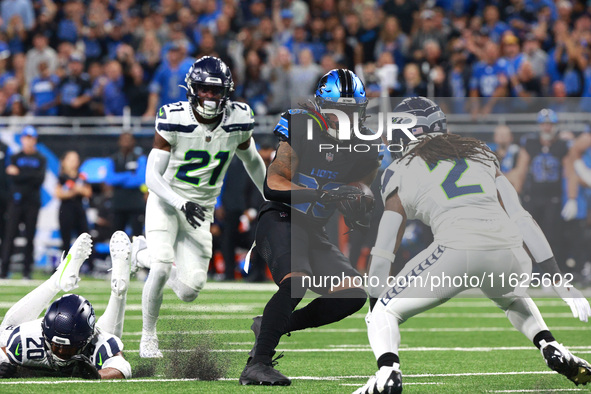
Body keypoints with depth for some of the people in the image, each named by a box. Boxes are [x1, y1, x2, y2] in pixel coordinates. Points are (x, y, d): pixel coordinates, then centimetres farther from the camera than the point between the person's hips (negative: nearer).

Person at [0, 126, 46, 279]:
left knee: (30, 237, 0)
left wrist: (20, 174, -10)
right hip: (16, 202, 0)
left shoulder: (41, 159, 9)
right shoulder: (15, 158, 11)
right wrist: (31, 177, -12)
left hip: (32, 203, 0)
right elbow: (13, 178, -4)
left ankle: (27, 270, 4)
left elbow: (40, 179, -5)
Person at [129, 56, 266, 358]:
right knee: (161, 270, -22)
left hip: (201, 209, 3)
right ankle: (148, 336, 4)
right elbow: (152, 176, -19)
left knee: (189, 291, -6)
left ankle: (144, 254, 27)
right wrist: (181, 204, -34)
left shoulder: (238, 121, -10)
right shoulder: (174, 121, -20)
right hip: (166, 200, -3)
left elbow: (253, 162, 11)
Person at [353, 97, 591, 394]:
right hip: (509, 253, 4)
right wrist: (562, 286, 18)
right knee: (510, 296, 40)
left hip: (456, 250, -4)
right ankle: (552, 349, 17)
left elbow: (383, 254, 17)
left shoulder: (401, 172, 20)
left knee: (385, 313, 13)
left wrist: (374, 310, 26)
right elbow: (522, 220, 20)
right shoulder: (481, 155, 29)